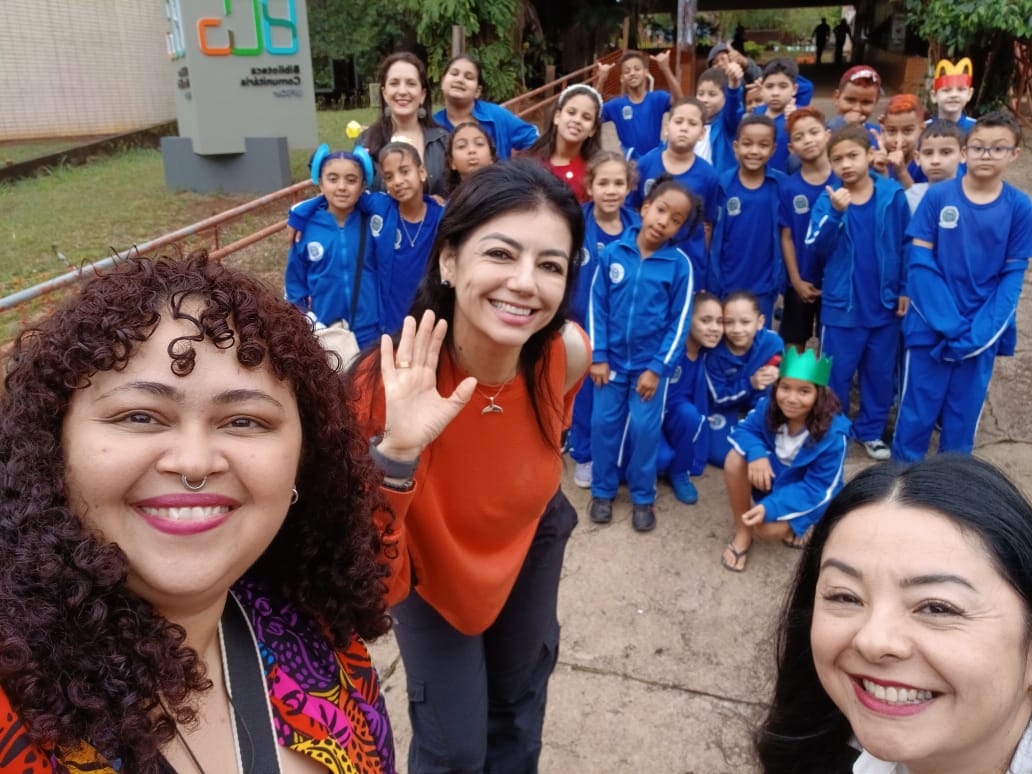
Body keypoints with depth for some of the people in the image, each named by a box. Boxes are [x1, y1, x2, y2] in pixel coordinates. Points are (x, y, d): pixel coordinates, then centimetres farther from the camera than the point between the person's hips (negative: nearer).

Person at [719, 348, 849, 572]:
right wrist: (756, 452, -36)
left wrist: (771, 507, -36)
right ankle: (742, 534, -9)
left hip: (809, 495, -4)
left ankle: (793, 525, 8)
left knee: (767, 528, -30)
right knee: (736, 458, -27)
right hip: (771, 475, 4)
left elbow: (818, 489, -25)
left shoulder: (833, 434, -29)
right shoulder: (768, 406, -19)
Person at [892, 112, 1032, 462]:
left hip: (982, 330, 2)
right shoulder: (938, 196, -6)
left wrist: (981, 329, -13)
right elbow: (919, 262, -8)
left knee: (965, 410, 13)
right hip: (931, 325, -1)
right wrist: (947, 321, -15)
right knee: (918, 406, 8)